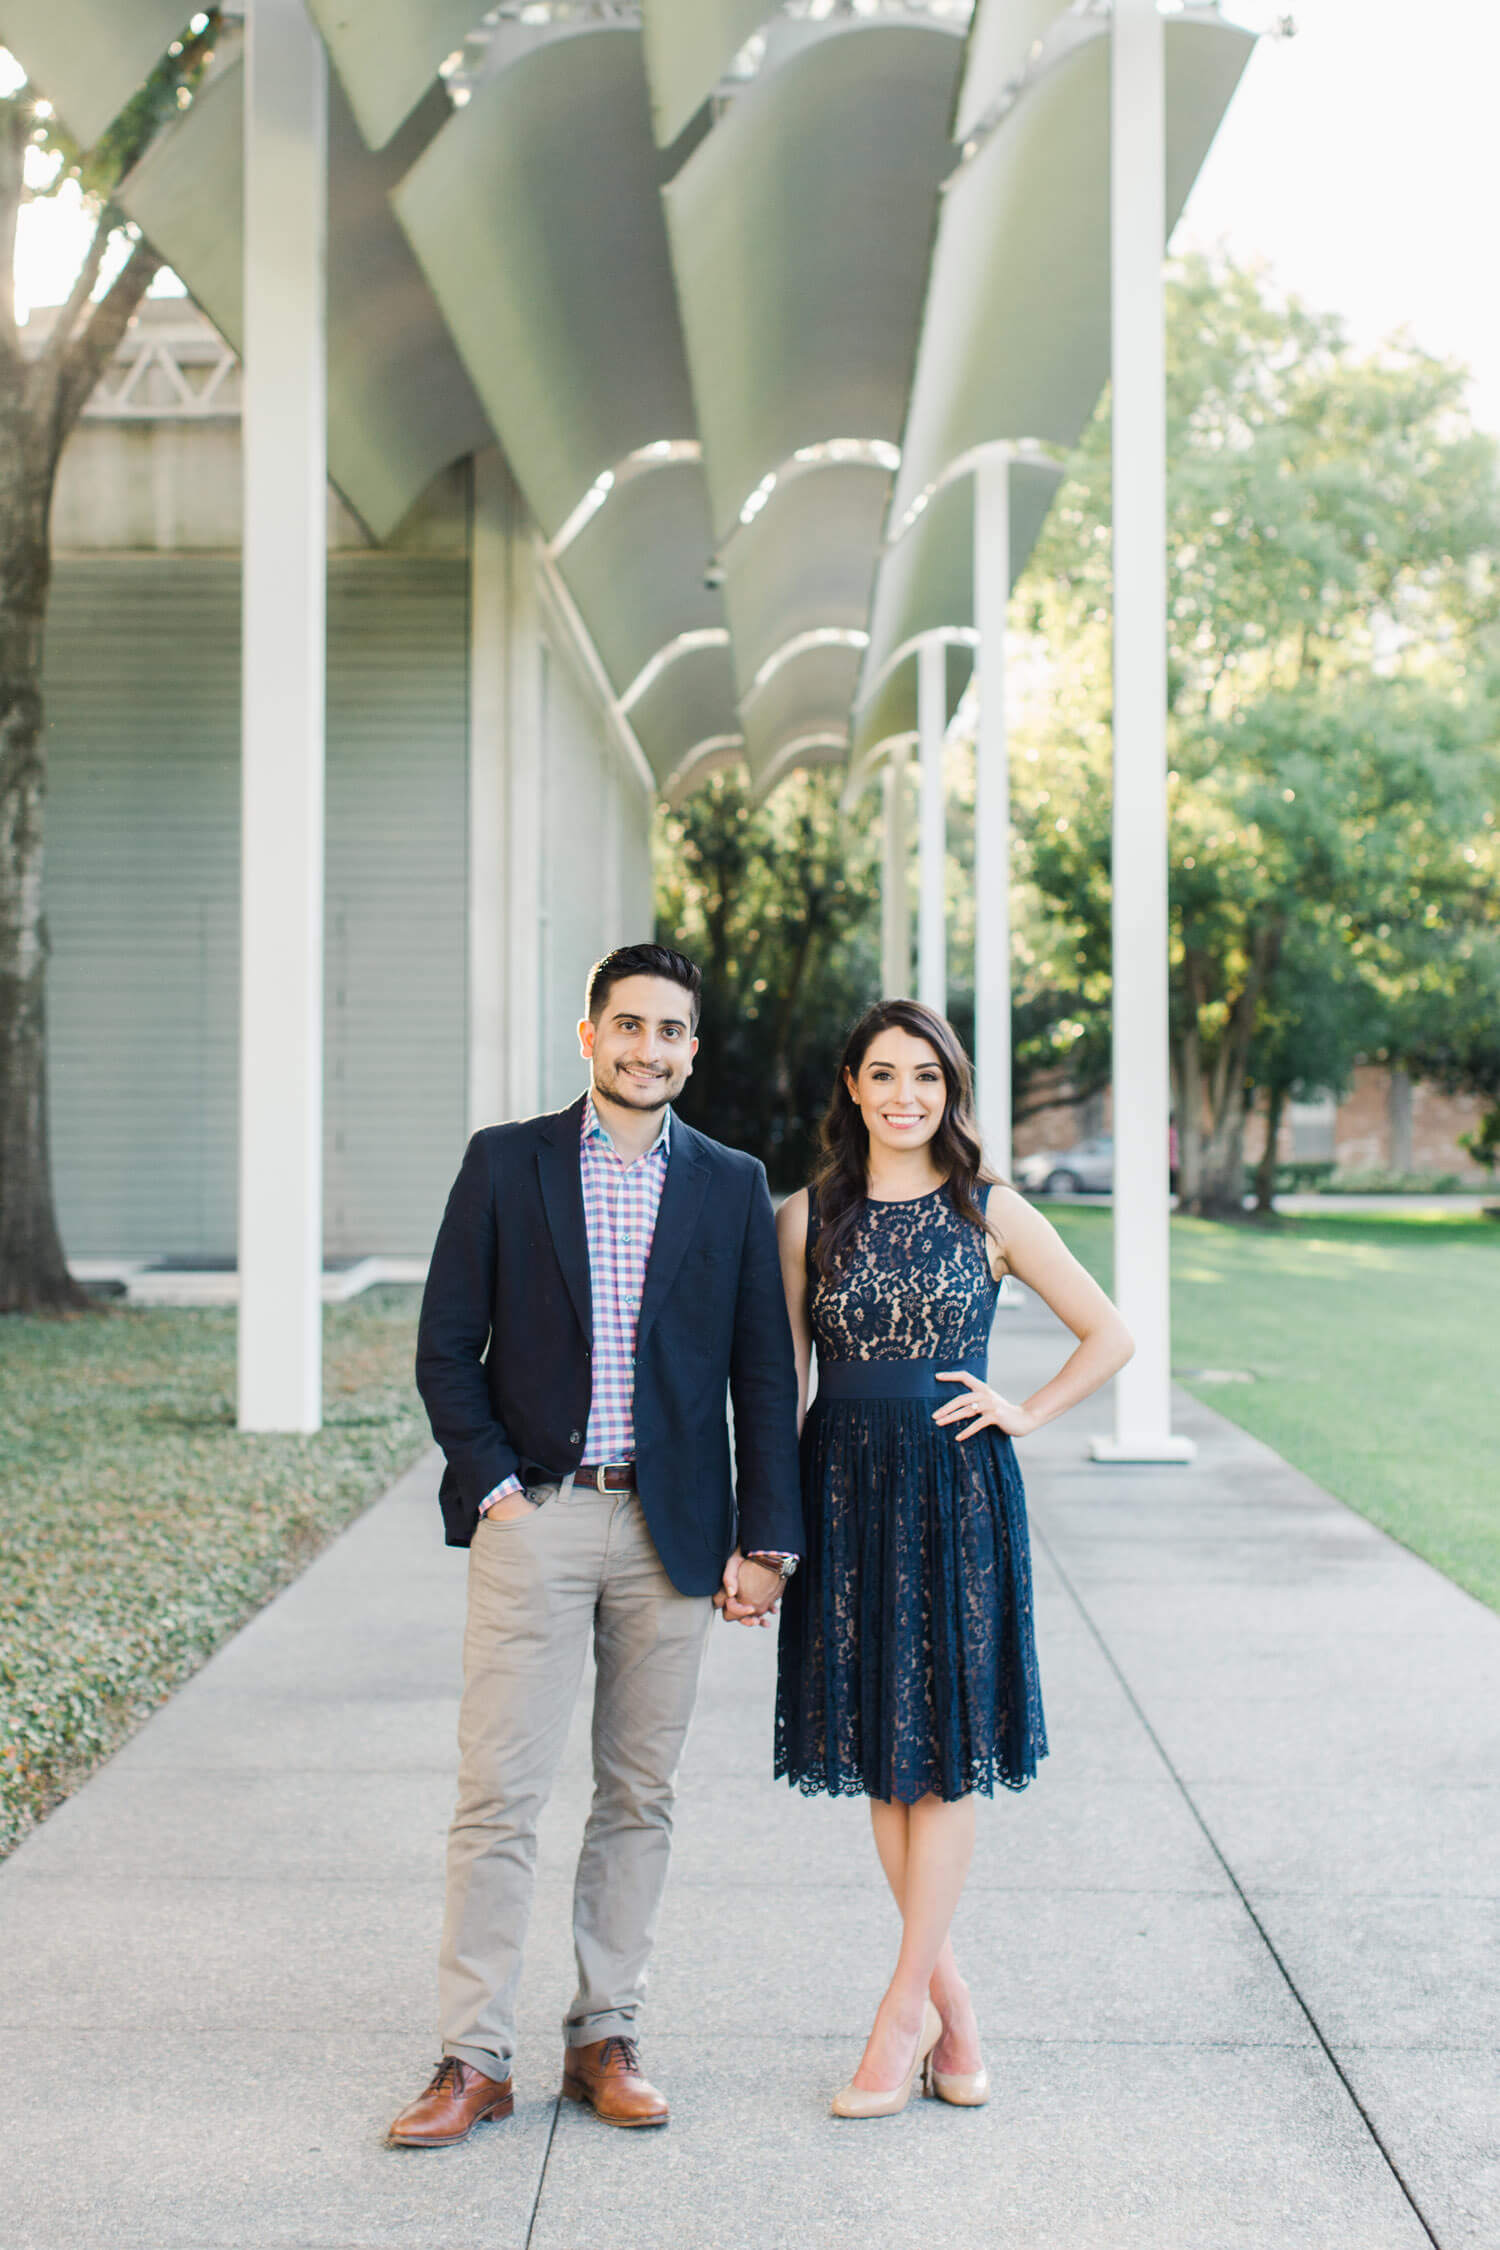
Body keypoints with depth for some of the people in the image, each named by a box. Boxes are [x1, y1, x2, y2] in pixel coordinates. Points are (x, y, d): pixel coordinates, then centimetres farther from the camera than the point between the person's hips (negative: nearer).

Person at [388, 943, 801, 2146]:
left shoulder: (731, 1186, 6)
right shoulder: (505, 1163, 3)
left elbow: (764, 1376, 7)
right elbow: (447, 1349, 3)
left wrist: (766, 1540, 1)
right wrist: (494, 1491, -7)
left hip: (669, 1529, 2)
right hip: (533, 1516, -1)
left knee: (640, 1795, 8)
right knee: (498, 1791, -4)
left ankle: (605, 2037, 19)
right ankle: (475, 2059, 3)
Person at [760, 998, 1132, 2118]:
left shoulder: (992, 1213, 2)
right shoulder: (807, 1218, 5)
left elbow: (1110, 1335, 9)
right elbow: (782, 1383, 7)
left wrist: (1024, 1414, -1)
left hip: (959, 1492, -2)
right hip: (846, 1494, 2)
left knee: (942, 1751, 0)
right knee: (880, 1755, 5)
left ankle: (901, 2016, 7)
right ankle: (952, 2011, 17)